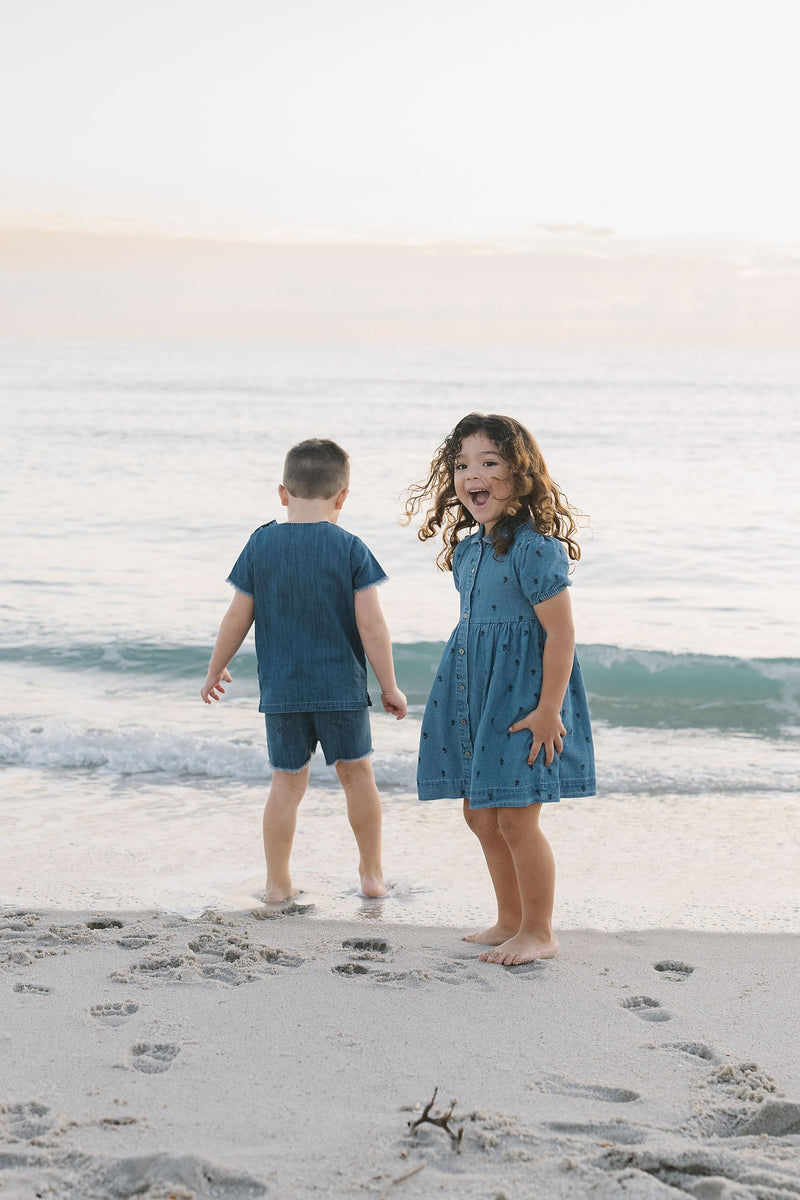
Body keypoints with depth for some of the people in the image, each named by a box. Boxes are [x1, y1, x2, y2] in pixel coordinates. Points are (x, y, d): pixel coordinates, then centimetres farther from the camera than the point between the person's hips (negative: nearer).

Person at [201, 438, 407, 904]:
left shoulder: (262, 545, -2)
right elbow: (371, 625, -11)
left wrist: (215, 671, 15)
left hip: (281, 689, 1)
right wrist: (390, 687, -2)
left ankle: (278, 883, 13)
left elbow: (238, 618, 1)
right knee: (357, 771, 14)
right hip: (341, 686, -1)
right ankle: (373, 874, 23)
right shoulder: (350, 549, -8)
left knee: (288, 781, 10)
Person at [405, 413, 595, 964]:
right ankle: (511, 920, 29)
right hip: (474, 692, 9)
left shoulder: (535, 547, -18)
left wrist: (548, 709, -20)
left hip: (522, 692, -9)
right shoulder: (466, 548, 8)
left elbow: (561, 631, -19)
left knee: (515, 816, -5)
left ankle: (539, 932, 11)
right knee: (480, 812, 14)